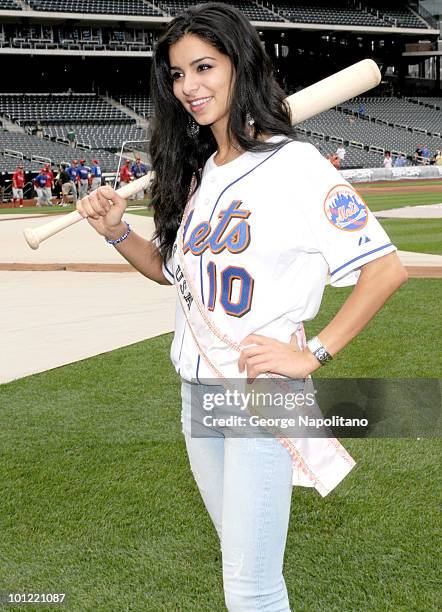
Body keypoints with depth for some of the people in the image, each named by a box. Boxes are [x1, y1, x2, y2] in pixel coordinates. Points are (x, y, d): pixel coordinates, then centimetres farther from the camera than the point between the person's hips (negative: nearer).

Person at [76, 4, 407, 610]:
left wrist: (312, 355, -17)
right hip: (196, 389, 7)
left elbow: (386, 269, -16)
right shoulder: (195, 170, 8)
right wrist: (117, 232, -1)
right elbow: (169, 267, 18)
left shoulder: (293, 164, -14)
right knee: (239, 554, 20)